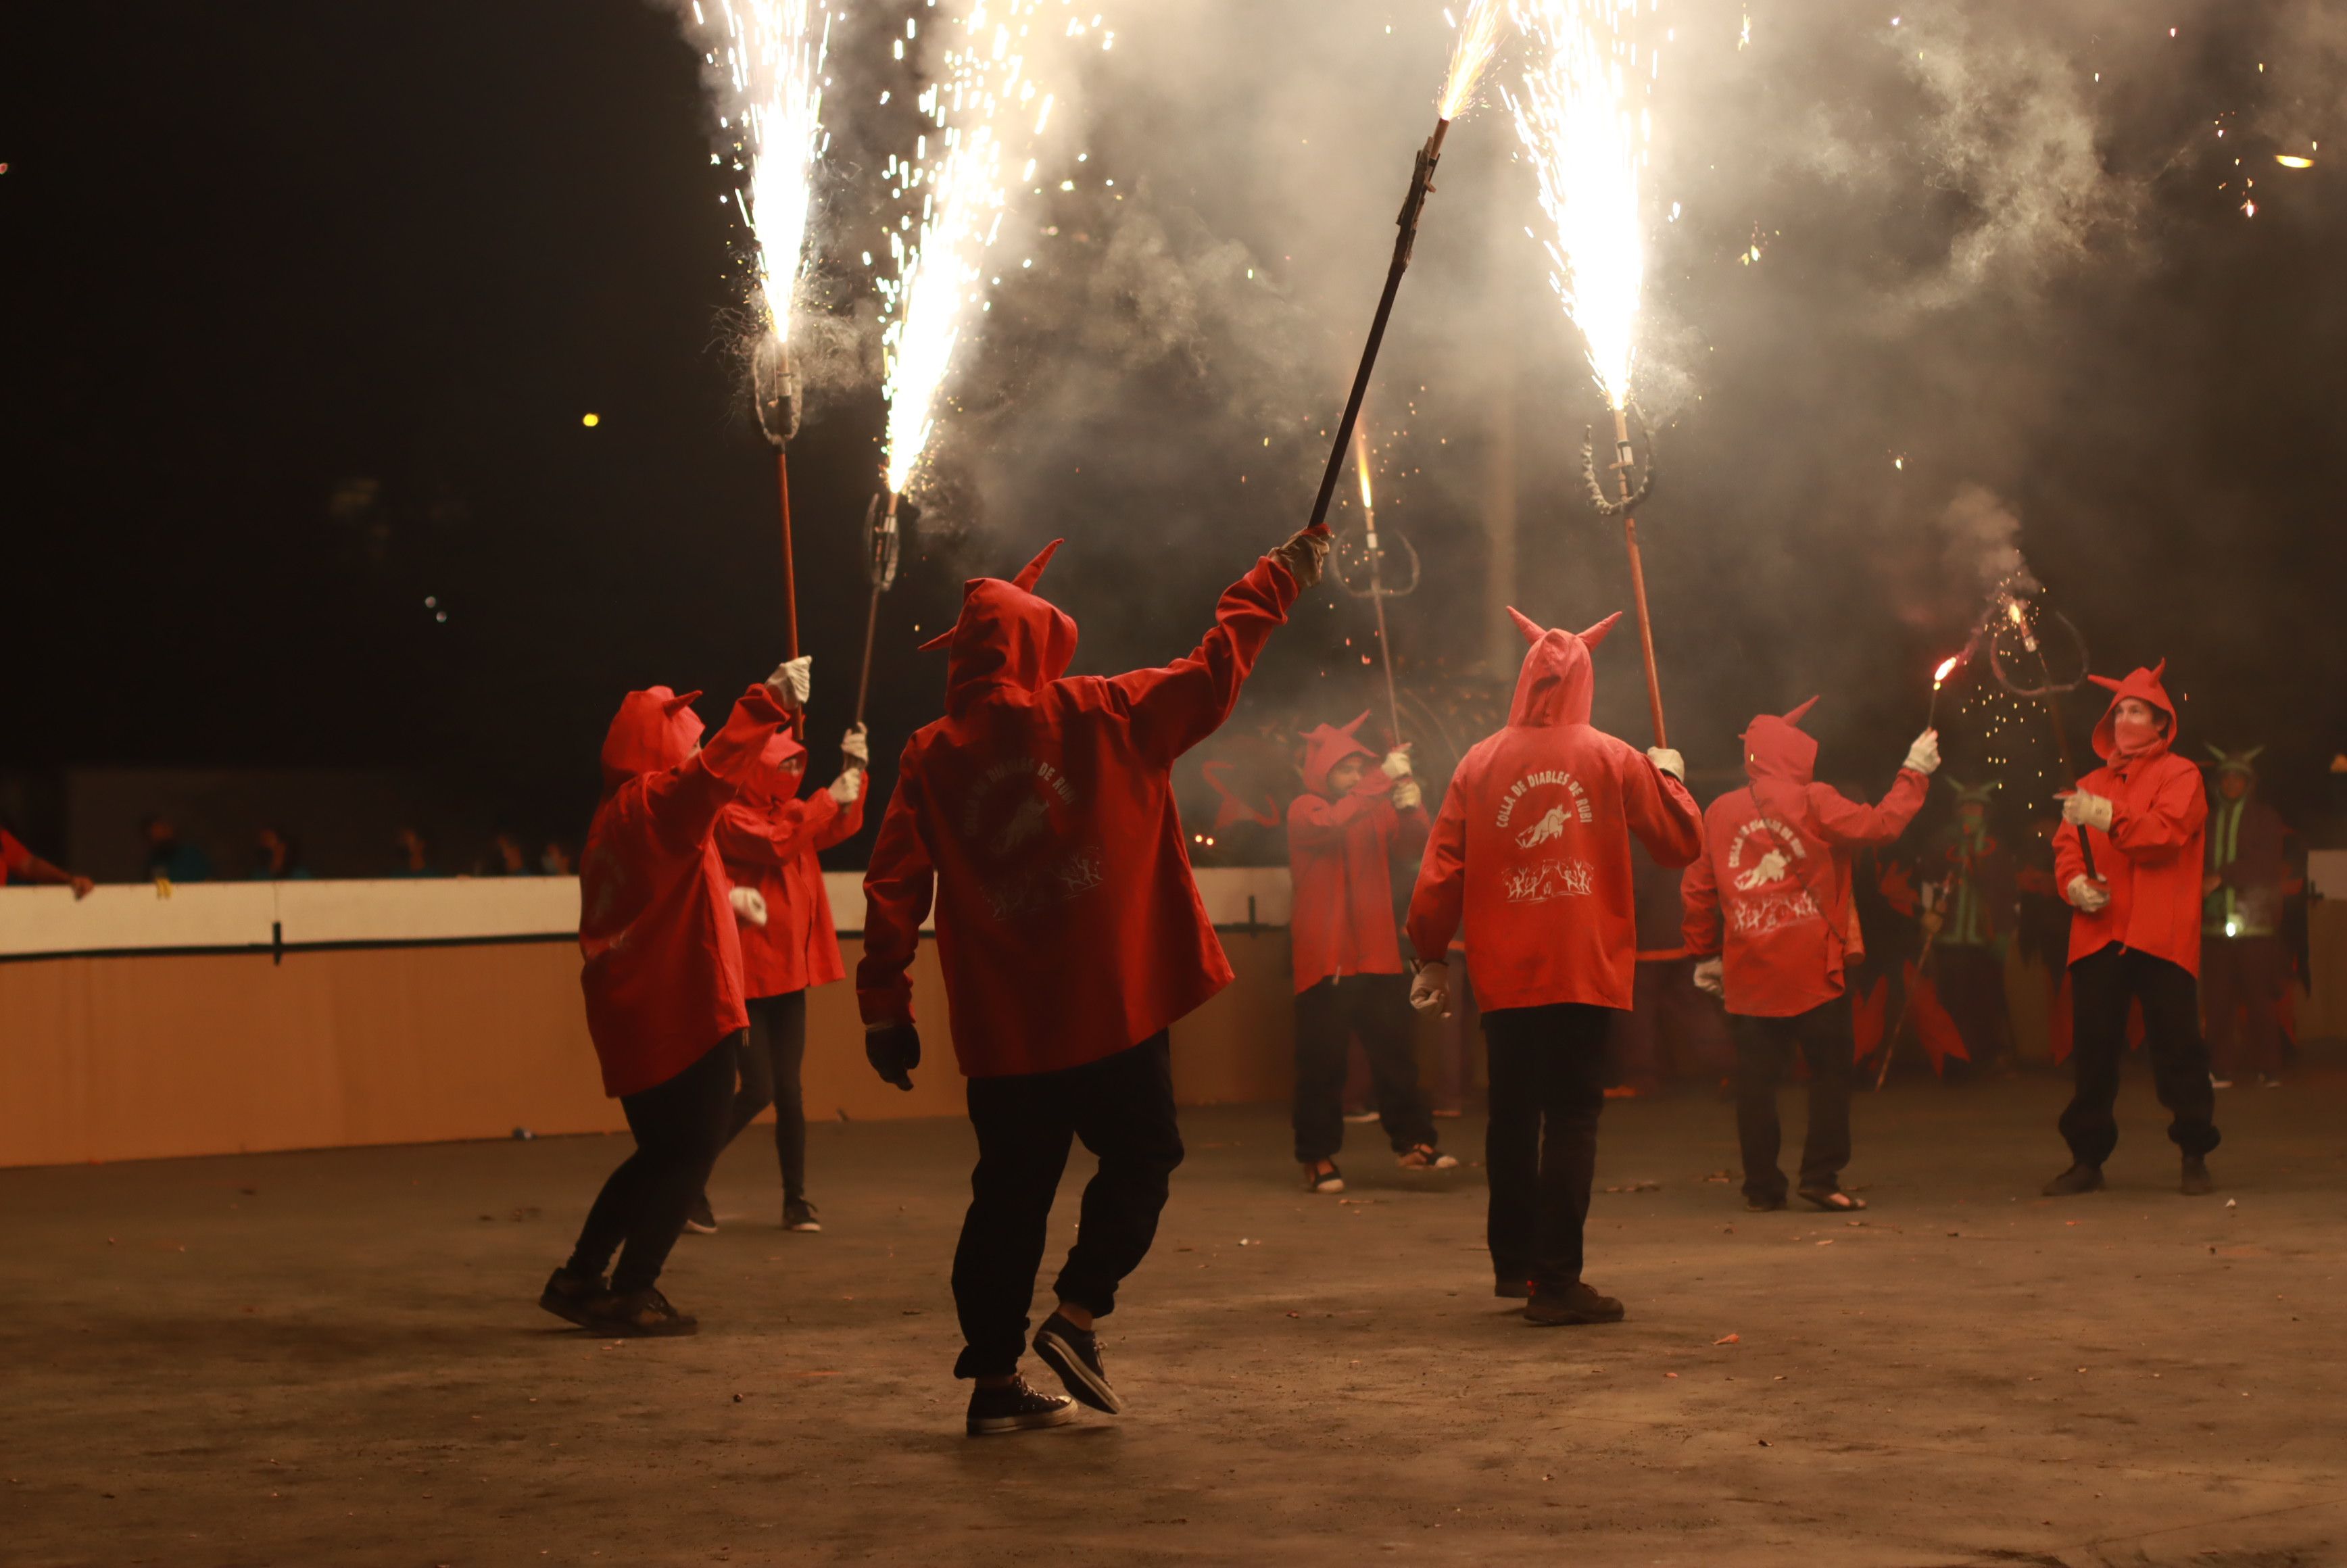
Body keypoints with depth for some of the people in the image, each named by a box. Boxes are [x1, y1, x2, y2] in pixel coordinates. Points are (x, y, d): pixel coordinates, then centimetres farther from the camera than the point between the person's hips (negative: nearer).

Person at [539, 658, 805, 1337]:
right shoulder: (657, 803, -12)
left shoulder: (611, 819, 16)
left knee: (661, 1154, 18)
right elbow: (714, 772, -33)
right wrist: (769, 703, -36)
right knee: (689, 1153, -1)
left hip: (632, 1018, 9)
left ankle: (579, 1280, 19)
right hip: (686, 1012, -9)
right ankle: (632, 1293, -2)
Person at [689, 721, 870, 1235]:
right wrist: (830, 797, -21)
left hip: (789, 973, 7)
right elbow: (776, 843, -25)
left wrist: (854, 774, -9)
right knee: (758, 1090, -8)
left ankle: (796, 1201, 8)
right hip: (747, 975, -7)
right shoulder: (732, 818, -11)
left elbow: (839, 829, 4)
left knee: (789, 1091, 4)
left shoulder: (792, 812, 13)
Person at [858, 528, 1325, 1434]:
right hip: (1112, 1010, -3)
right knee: (1139, 1157, 15)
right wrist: (1280, 578, 17)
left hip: (1002, 1025, 3)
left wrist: (884, 1008, 2)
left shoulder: (932, 758, 1)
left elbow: (894, 888, -2)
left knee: (1012, 1191, 11)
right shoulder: (1102, 716, -3)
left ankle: (994, 1375, 10)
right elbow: (1212, 676, 5)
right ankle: (1079, 1313, -1)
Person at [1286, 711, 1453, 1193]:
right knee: (1322, 1059, -4)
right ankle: (1317, 1157, 2)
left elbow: (1411, 844, 0)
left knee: (1396, 1050, 0)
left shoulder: (1378, 809, 14)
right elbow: (1328, 826, -22)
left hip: (1378, 956, 4)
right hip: (1323, 961, -4)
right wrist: (1383, 778, -27)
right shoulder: (1304, 811, 0)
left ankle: (1413, 1140, 7)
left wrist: (1410, 807, -21)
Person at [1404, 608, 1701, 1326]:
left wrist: (1433, 958, 12)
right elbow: (1683, 842, 4)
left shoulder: (1478, 764, 2)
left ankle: (1513, 1263, 28)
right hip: (1586, 971, -3)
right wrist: (1668, 777, 22)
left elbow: (1440, 873, 2)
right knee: (1571, 1119, -3)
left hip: (1504, 977, 3)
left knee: (1512, 1118, 16)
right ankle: (1555, 1282, -9)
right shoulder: (1616, 761, -3)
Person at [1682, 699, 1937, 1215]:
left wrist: (1705, 954, 19)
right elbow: (1879, 825, -7)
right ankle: (1821, 1177, -1)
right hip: (1813, 966, -3)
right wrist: (1914, 772, 5)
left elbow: (1697, 889, 9)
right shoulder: (1814, 802, -5)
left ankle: (1761, 1186, 7)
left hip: (1748, 973, 3)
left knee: (1756, 1078, 6)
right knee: (1831, 1070, 5)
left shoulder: (1720, 812, 7)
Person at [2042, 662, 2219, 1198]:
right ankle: (2087, 1159, 10)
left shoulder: (2179, 776, 4)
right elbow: (2065, 844, 13)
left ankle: (2195, 1158, 4)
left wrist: (2109, 818, -26)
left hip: (2160, 933, -4)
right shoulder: (2091, 786, 20)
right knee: (2092, 1049, 3)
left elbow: (2168, 832, -13)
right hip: (2098, 934, 4)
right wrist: (2075, 882, -8)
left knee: (2177, 1047, -4)